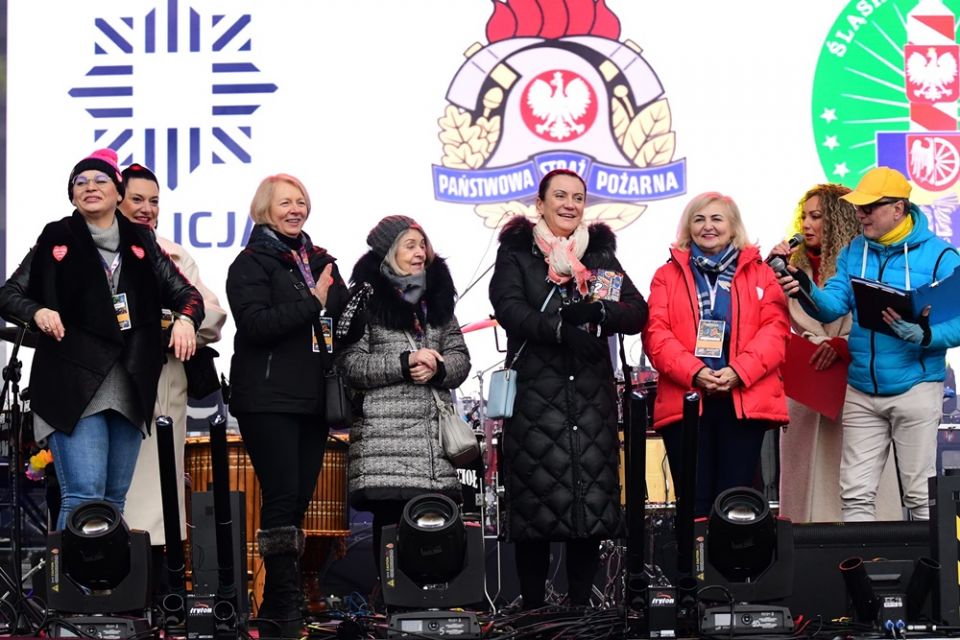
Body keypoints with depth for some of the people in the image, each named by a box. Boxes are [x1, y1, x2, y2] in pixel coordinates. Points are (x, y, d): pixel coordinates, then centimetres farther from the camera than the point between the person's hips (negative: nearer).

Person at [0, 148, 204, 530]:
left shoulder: (141, 242, 13)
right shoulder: (57, 240, 6)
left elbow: (184, 292, 13)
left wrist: (186, 318, -9)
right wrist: (37, 312, -15)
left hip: (130, 389, 4)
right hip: (74, 385, -4)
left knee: (115, 499, 7)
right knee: (83, 496, -15)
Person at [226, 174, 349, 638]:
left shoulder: (320, 261, 18)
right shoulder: (251, 263, -1)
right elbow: (255, 324, -16)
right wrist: (311, 303, -18)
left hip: (313, 400, 6)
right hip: (268, 402, -6)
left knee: (300, 500, 6)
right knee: (282, 499, -12)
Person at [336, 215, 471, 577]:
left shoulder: (436, 297, 19)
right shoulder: (367, 299, 1)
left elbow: (460, 357, 16)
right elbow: (350, 364, -6)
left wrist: (438, 368, -5)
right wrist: (404, 363, -14)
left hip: (435, 433, 5)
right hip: (385, 434, -5)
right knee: (391, 520, -8)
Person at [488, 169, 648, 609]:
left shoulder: (601, 254, 16)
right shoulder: (516, 253, 8)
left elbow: (637, 313, 5)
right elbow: (509, 309, -9)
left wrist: (596, 312, -15)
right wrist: (561, 330, -23)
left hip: (592, 397, 3)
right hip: (535, 396, -3)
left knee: (593, 504, -1)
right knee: (534, 506, -6)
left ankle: (581, 605, 7)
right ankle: (532, 610, 2)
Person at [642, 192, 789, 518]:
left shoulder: (760, 274, 14)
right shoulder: (668, 276, 14)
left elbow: (775, 329, 2)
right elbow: (656, 334, 2)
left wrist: (738, 372, -14)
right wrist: (694, 373, -14)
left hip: (744, 401, 0)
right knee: (694, 504, -3)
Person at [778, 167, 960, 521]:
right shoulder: (853, 252, 9)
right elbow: (834, 304, -1)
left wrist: (924, 335, -28)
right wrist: (806, 291, -22)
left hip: (915, 389, -5)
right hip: (861, 394, 5)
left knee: (920, 495, 1)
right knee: (855, 493, 7)